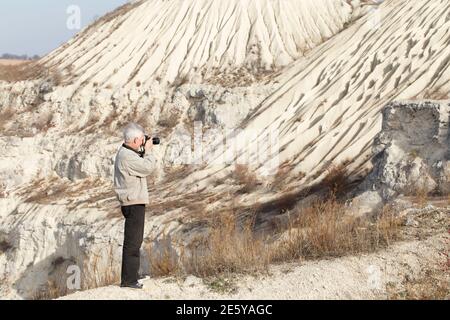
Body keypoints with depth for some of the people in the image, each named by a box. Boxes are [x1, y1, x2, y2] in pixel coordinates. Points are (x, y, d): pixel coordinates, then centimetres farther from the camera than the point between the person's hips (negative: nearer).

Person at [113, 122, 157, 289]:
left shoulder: (125, 153, 14)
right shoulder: (127, 156, -20)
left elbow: (142, 166, 19)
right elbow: (148, 168, -21)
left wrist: (144, 151, 7)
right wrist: (148, 150, -7)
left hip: (134, 202, 11)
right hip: (134, 204, -11)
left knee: (135, 240, 18)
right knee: (133, 241, -9)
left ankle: (130, 277, 26)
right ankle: (128, 280, -7)